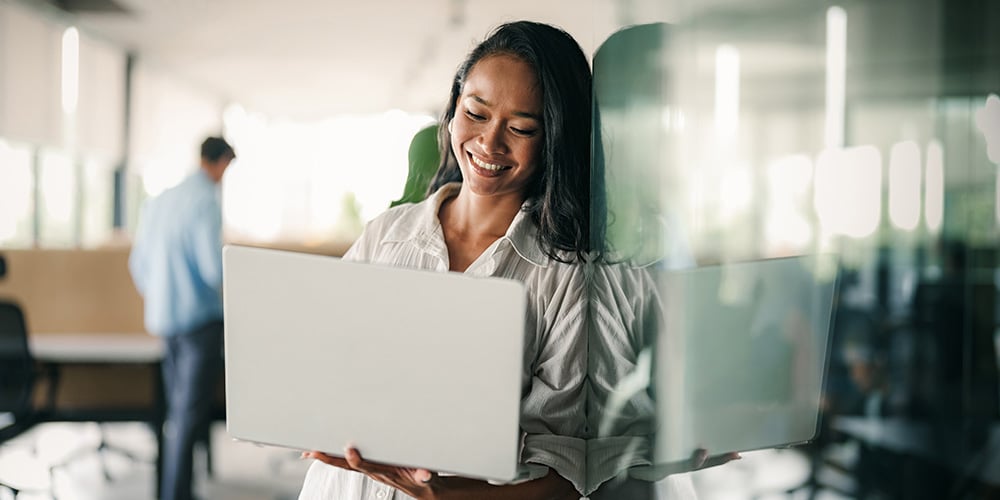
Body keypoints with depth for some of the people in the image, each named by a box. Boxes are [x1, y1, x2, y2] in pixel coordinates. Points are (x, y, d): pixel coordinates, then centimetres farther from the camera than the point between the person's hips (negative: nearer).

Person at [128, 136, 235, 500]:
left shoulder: (159, 201, 10)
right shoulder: (205, 201, -14)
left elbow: (138, 262, 16)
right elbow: (214, 268, -19)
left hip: (164, 320, 8)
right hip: (200, 318, -8)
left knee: (177, 412, 17)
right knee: (190, 415, -6)